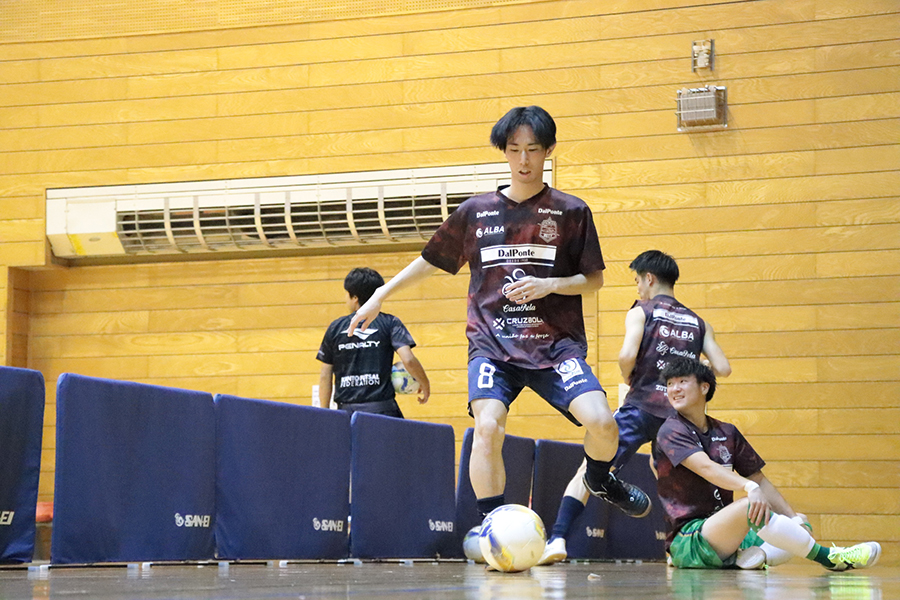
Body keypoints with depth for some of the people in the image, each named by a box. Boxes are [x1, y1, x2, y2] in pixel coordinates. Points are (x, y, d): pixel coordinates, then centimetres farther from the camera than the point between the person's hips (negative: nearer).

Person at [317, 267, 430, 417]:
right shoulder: (390, 323, 5)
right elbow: (408, 360, -9)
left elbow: (325, 376, 10)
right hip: (382, 410, -2)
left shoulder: (335, 327, 10)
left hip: (347, 411, 2)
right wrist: (425, 384, 9)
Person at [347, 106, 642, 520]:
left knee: (601, 423, -19)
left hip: (556, 343, 0)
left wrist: (548, 285, -10)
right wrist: (380, 295, 17)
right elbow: (431, 261, 20)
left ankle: (598, 481, 17)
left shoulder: (571, 211, 5)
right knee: (488, 426, -25)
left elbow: (594, 279, 7)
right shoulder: (477, 211, 9)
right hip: (492, 344, 1)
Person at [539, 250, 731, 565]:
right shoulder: (698, 322, 15)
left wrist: (628, 377, 6)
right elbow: (722, 368, 7)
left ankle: (557, 539, -22)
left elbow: (627, 355, -15)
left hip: (642, 407, -4)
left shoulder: (641, 312, 3)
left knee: (589, 471, -5)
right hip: (678, 413, 4)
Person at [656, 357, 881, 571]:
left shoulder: (726, 432, 14)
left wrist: (795, 519, 3)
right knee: (751, 506, -31)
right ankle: (827, 558, -20)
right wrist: (750, 487, -40)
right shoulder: (671, 431, -6)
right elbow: (706, 468, -24)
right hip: (687, 539, -7)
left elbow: (759, 480, 16)